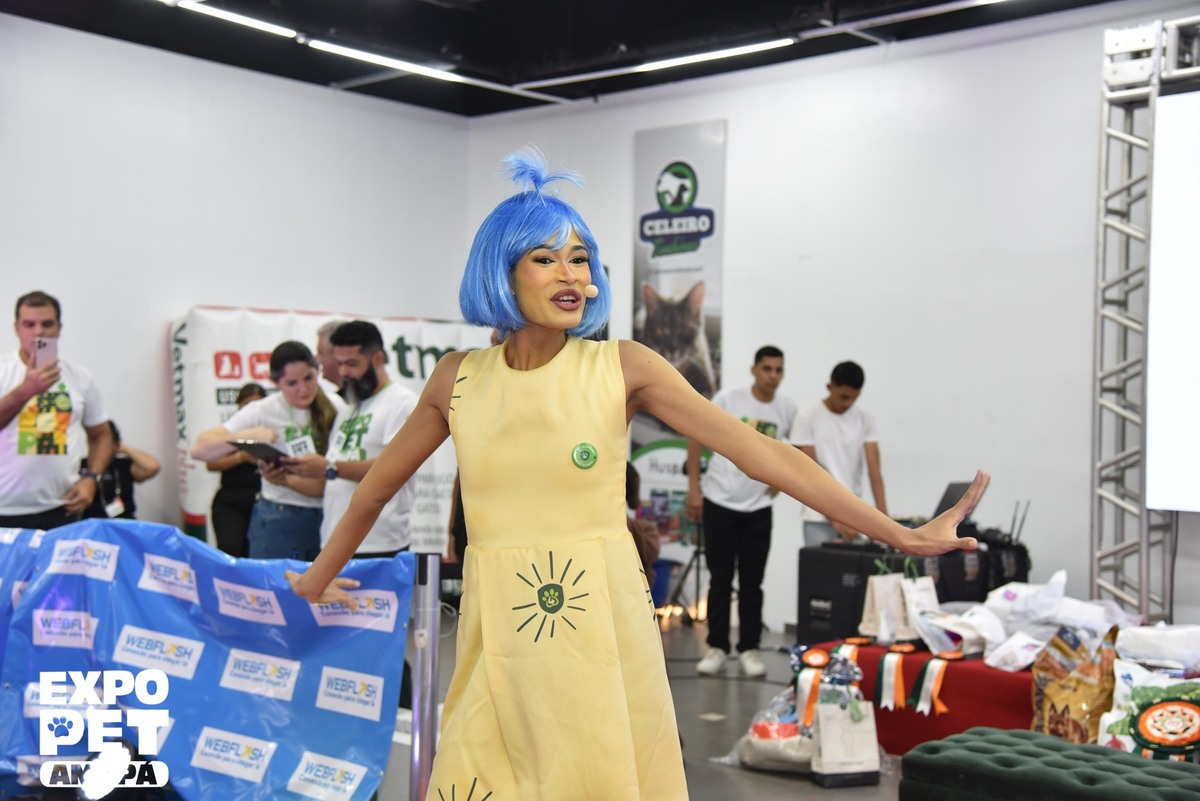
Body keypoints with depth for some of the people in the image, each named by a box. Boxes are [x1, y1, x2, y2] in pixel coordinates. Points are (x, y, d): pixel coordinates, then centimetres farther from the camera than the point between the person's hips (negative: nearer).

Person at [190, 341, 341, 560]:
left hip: (328, 518, 2)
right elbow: (200, 450, -8)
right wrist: (247, 436, -26)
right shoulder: (262, 412, -3)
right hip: (278, 522, -2)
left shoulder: (334, 410, 2)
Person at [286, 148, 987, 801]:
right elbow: (378, 486, 18)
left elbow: (761, 453, -6)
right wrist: (318, 578, 28)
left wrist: (901, 534, -9)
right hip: (496, 637, 2)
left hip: (601, 629, -2)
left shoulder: (624, 367, -3)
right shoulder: (459, 377, 4)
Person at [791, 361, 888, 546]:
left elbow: (874, 468, -5)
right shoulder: (807, 418, -6)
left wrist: (882, 514, -18)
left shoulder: (866, 419, 3)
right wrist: (834, 517, -17)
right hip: (819, 518, -3)